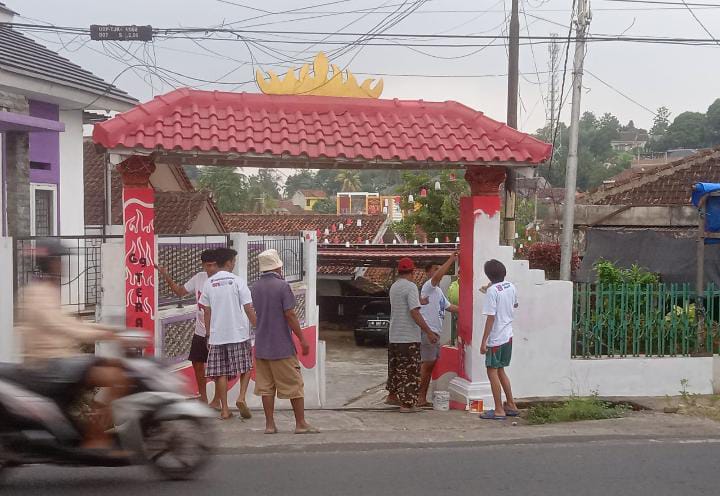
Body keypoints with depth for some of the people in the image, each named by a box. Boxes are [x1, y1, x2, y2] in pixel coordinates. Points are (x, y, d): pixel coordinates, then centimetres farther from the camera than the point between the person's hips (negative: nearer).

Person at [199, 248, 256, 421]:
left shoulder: (209, 283, 4)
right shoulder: (237, 281, -6)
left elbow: (207, 312, 7)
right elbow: (248, 309, -8)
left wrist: (209, 335, 16)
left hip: (216, 335, 3)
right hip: (238, 333, -3)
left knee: (221, 373, 6)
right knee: (246, 367, 14)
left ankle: (224, 409, 8)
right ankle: (241, 397, -4)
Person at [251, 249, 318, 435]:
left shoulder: (255, 287, 6)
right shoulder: (282, 286, -13)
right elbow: (290, 315, -15)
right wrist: (302, 339, -9)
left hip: (261, 345, 6)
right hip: (282, 345, -6)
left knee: (266, 386, 8)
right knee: (294, 385, 3)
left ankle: (270, 424, 9)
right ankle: (301, 423, 6)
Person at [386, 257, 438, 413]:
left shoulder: (393, 287, 12)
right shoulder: (410, 287, -14)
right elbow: (415, 313, -21)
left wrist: (420, 300, 43)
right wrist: (429, 332, -20)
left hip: (394, 336, 8)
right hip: (409, 337, -8)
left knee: (396, 367, 21)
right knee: (410, 370, -3)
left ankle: (392, 396, 31)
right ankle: (407, 404, -3)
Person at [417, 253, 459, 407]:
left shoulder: (438, 290, 23)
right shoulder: (428, 286, -8)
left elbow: (448, 306, 31)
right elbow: (438, 276, -27)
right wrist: (451, 260, -23)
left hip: (436, 332, 10)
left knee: (431, 364, 10)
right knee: (427, 363, -10)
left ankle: (423, 397, 14)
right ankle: (420, 398, -8)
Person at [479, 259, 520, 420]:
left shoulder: (492, 291, -17)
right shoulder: (511, 287, 5)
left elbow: (491, 318, -19)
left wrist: (484, 341, -15)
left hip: (495, 339, -8)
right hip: (508, 336, 8)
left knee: (492, 372, 0)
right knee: (500, 371, 19)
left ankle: (499, 410, 1)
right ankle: (511, 405, 23)